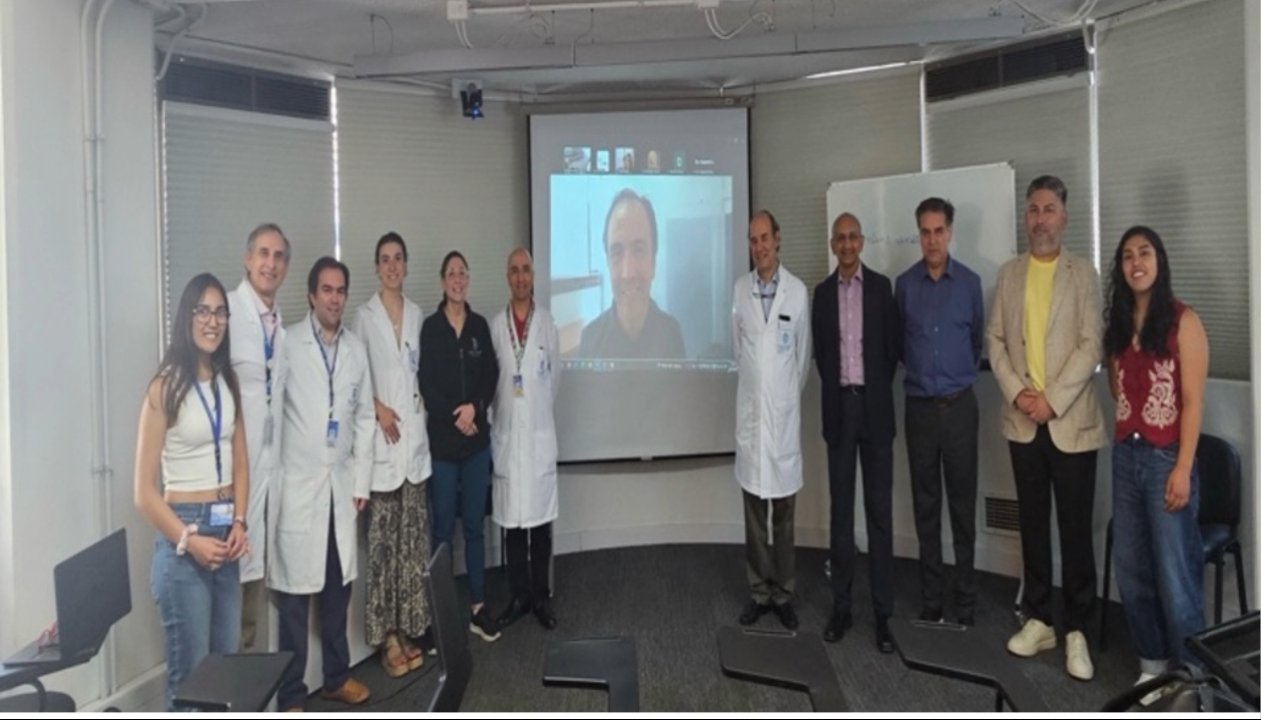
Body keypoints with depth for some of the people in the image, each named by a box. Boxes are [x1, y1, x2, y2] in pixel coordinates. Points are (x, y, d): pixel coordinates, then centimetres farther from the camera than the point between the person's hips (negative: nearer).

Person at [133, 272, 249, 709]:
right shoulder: (165, 388, -10)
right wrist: (188, 539, -16)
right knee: (190, 671, 2)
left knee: (228, 662, 13)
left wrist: (239, 523, -1)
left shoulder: (228, 384, 9)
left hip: (225, 531, 6)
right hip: (182, 531, -6)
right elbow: (144, 490, -10)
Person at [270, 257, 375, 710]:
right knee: (295, 592, 3)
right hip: (297, 485, -4)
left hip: (341, 484, 5)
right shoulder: (286, 344, -8)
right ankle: (290, 695, 16)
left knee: (338, 588, 14)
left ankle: (337, 675, 31)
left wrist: (362, 480, 9)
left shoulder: (356, 349, 8)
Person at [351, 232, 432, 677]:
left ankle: (408, 629, 18)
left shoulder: (416, 314, 13)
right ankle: (387, 635, 7)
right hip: (380, 438, -4)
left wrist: (420, 408, 3)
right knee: (382, 538, -2)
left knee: (414, 536, 8)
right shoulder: (364, 316, -1)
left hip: (415, 434, 5)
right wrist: (377, 408, -15)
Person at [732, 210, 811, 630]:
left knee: (784, 514, 7)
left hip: (784, 413, -1)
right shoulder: (739, 290, 0)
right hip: (749, 412, 1)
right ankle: (759, 592, 21)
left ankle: (784, 594, 20)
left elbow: (803, 354, 6)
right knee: (754, 513, 9)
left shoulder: (798, 291, -4)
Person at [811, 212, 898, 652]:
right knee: (841, 509, 6)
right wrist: (838, 392, 5)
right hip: (839, 408, 2)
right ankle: (840, 605, 14)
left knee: (879, 509, 1)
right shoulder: (822, 292, 9)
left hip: (874, 407, -1)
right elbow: (820, 352, 11)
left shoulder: (881, 286, 4)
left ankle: (882, 611, 8)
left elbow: (892, 345, 4)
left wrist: (876, 392, 4)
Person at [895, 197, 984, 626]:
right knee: (925, 506, 8)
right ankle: (930, 599, 18)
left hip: (959, 407, -1)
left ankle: (966, 602, 15)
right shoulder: (904, 284, 2)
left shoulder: (969, 282, 1)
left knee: (963, 505, 4)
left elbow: (978, 339, 11)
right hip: (919, 407, 1)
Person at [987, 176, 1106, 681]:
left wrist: (1052, 401, -15)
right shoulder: (1009, 273, 10)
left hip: (1071, 421, -3)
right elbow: (996, 339, 7)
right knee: (1032, 523, 10)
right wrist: (1016, 392, -8)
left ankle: (1077, 630, 14)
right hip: (1022, 421, 3)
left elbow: (1092, 345, -8)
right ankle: (1039, 620, 21)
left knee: (1076, 528, 2)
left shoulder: (1083, 273, 0)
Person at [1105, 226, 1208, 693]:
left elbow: (1193, 402, -10)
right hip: (1125, 457, 6)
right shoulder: (1118, 325, 10)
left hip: (1166, 459, -6)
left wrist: (1183, 468, -14)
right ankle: (1152, 662, 27)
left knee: (1175, 575, 0)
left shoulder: (1183, 321, -6)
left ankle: (1191, 672, 16)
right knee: (1132, 571, 12)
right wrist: (1123, 446, 4)